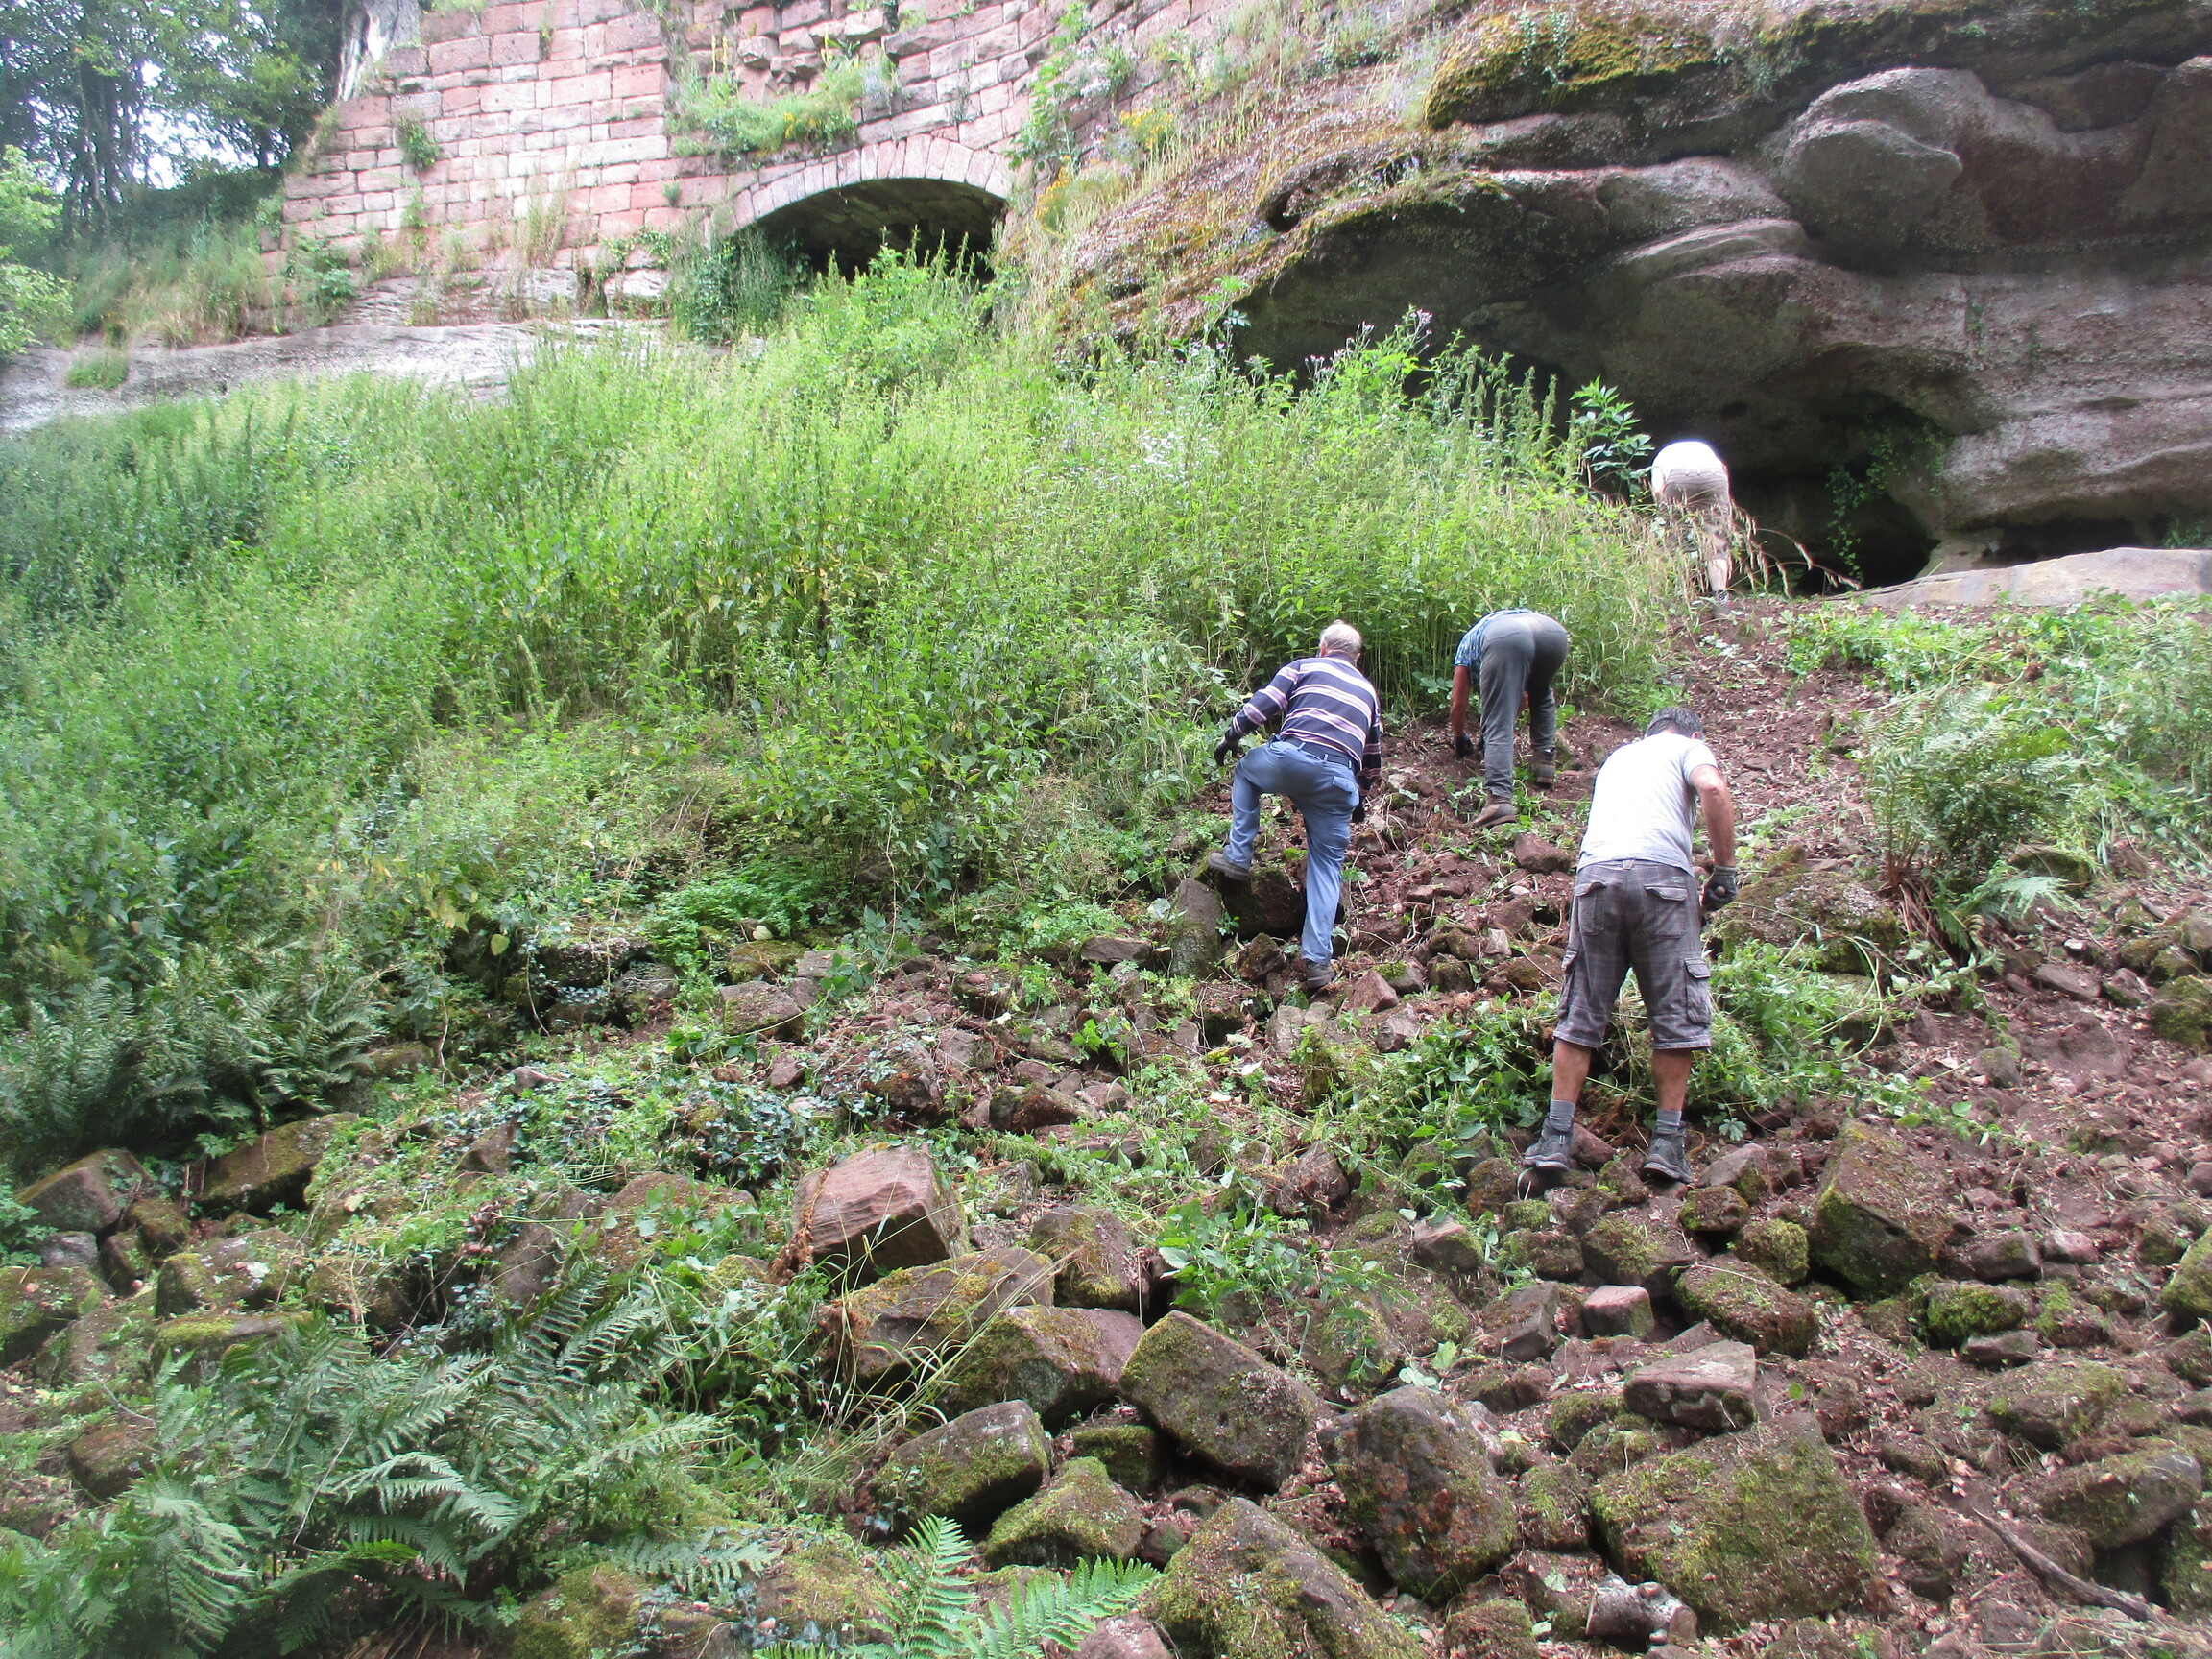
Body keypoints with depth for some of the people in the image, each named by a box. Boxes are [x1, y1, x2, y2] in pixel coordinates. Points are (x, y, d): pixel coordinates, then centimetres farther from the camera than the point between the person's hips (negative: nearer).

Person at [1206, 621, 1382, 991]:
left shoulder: (1305, 667, 17)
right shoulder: (1368, 691, 30)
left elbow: (1263, 704, 3)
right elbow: (1373, 756, 37)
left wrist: (1231, 737, 16)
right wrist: (1360, 799, 50)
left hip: (1292, 758, -3)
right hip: (1339, 778, 3)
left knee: (1246, 770, 30)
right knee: (1327, 864, 11)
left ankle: (1237, 858, 18)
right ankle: (1318, 961, 3)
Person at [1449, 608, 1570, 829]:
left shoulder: (1467, 644, 39)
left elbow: (1458, 705, 38)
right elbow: (1522, 699, 53)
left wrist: (1459, 741, 53)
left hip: (1505, 640, -4)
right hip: (1554, 632, 4)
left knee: (1497, 727, -3)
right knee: (1541, 696, 35)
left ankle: (1500, 798, -21)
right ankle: (1546, 762, 21)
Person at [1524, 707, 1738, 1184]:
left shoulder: (1617, 756, 34)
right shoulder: (1689, 748, 19)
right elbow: (1713, 789, -4)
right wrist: (1725, 871, 1)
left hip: (1595, 873, 4)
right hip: (1662, 874, -4)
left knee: (1580, 1013, 8)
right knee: (1677, 1015, 5)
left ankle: (1557, 1137, 6)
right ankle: (1667, 1143, 4)